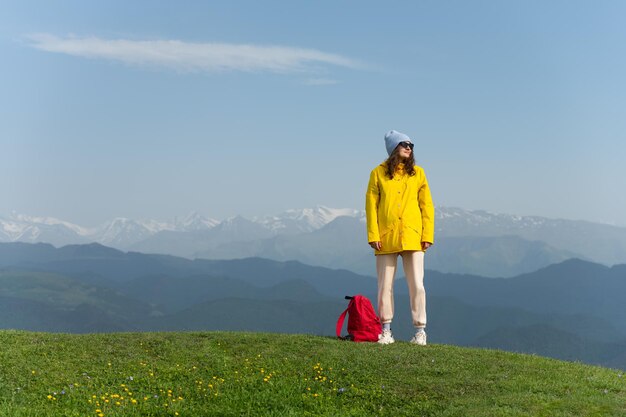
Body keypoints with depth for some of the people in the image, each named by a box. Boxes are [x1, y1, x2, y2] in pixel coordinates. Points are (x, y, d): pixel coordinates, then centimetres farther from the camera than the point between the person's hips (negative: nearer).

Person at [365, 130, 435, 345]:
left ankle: (420, 330, 7)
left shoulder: (417, 173, 8)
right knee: (385, 286, 5)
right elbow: (371, 205, 1)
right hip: (386, 238, 0)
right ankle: (386, 330, 15)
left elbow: (426, 205, 6)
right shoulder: (378, 173, 4)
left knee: (417, 285, -1)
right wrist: (373, 235, -7)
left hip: (412, 238, 0)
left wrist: (428, 235, -2)